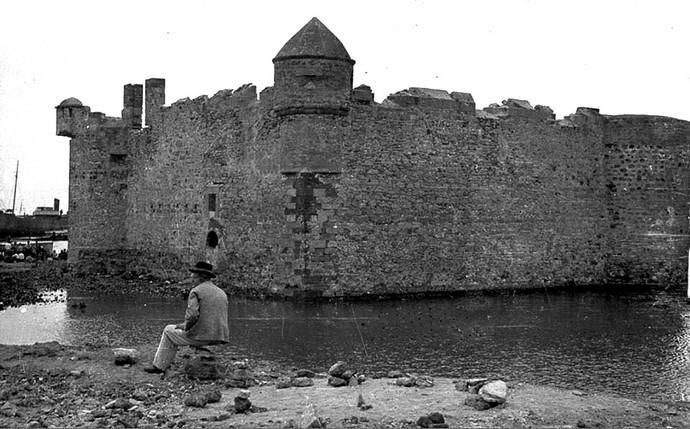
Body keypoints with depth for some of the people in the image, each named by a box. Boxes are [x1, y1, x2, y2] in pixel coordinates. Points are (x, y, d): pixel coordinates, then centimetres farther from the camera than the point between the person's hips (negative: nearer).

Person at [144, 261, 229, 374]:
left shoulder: (196, 291, -8)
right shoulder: (222, 293, 14)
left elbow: (191, 316, -20)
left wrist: (185, 326, 1)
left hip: (201, 336, -6)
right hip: (219, 339, 7)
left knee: (169, 331, 20)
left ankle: (159, 366, 28)